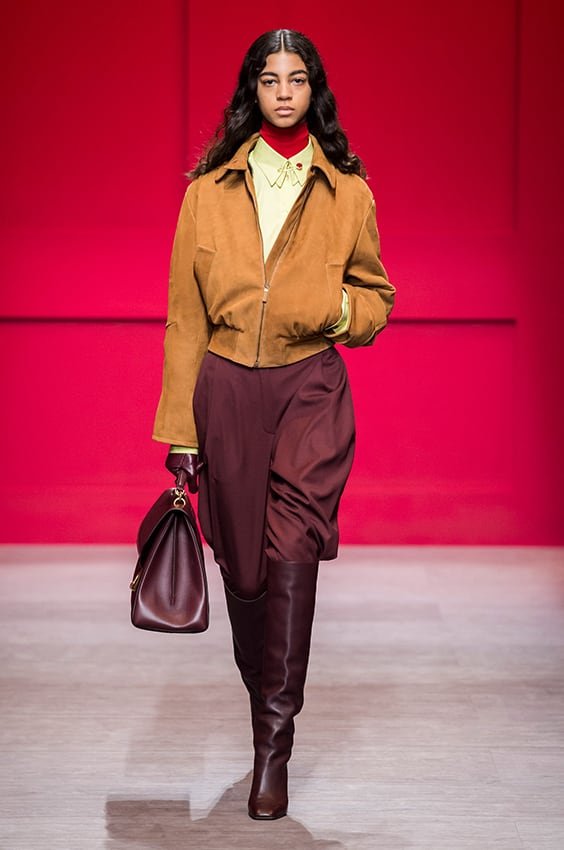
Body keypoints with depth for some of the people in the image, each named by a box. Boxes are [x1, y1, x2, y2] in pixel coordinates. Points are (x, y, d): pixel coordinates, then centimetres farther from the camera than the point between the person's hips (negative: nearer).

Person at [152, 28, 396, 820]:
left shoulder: (347, 191, 6)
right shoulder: (210, 189, 6)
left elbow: (377, 296, 14)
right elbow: (185, 315, 6)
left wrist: (338, 310, -10)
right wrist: (180, 429, 2)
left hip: (309, 387, -2)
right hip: (226, 390, 2)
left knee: (291, 551, -17)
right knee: (242, 561, 7)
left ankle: (273, 747, -13)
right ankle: (268, 708, 28)